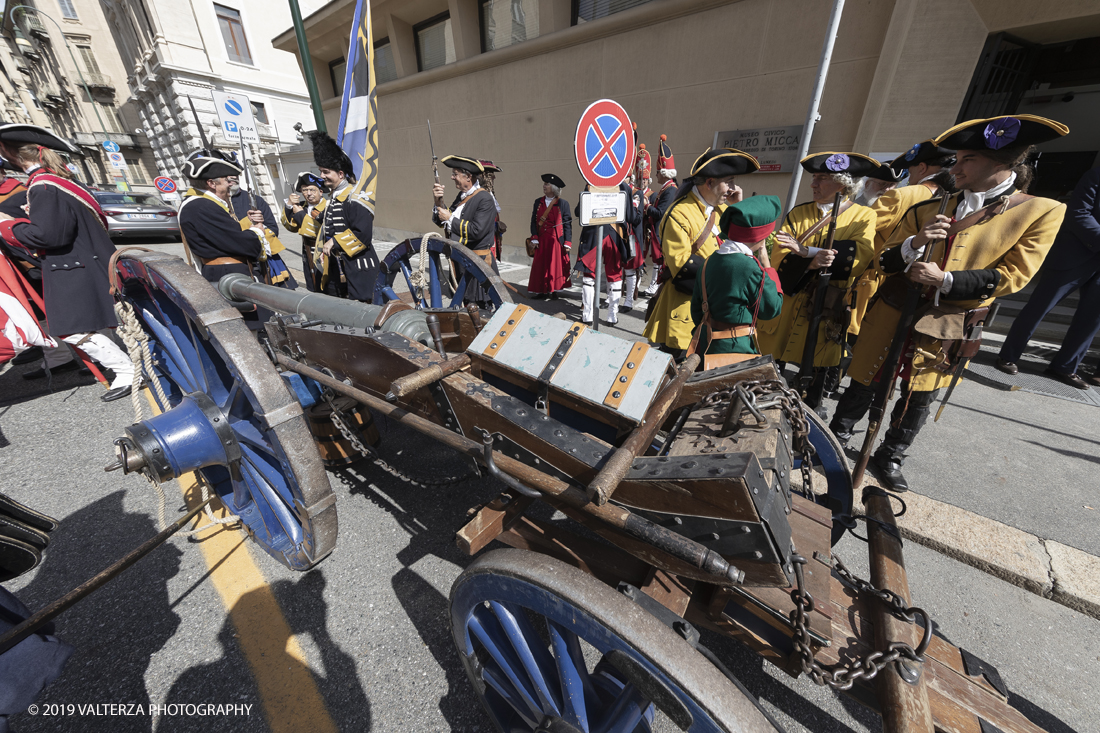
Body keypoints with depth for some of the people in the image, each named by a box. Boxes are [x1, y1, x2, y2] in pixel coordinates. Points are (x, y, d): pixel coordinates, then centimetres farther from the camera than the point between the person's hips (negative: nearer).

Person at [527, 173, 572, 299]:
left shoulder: (563, 203, -1)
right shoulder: (538, 202, 9)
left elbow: (567, 224, -3)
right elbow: (534, 221, 8)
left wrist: (567, 243, -9)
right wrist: (534, 238, -3)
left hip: (556, 241, -3)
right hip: (541, 241, 3)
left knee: (556, 266, 2)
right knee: (541, 266, 2)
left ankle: (553, 290, 15)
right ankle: (543, 292, 11)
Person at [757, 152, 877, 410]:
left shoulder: (864, 217, 3)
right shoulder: (798, 213, 8)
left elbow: (859, 258, -14)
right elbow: (780, 260, -4)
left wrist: (806, 250, -19)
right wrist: (810, 263, -24)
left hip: (827, 314, -1)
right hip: (787, 308, 2)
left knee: (816, 373, 8)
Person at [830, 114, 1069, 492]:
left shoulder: (1042, 212, -1)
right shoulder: (929, 209, 4)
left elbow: (1013, 275, -7)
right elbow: (885, 261, 3)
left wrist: (945, 279, -18)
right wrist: (914, 243, -17)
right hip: (892, 314, 1)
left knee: (919, 399, 11)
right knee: (863, 386, 8)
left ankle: (889, 459, 29)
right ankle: (835, 441, 26)